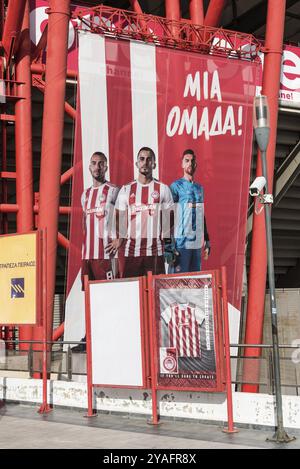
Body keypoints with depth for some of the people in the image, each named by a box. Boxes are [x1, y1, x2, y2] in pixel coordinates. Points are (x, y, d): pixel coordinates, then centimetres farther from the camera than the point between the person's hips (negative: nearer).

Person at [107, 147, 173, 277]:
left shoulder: (163, 189, 6)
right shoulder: (126, 189, 9)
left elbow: (168, 220, 6)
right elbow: (119, 218, 11)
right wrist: (119, 239, 0)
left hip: (155, 251, -1)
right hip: (130, 250, 1)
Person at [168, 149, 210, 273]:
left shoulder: (200, 188, 16)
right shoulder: (176, 186, -3)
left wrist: (207, 241, 18)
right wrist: (170, 245, -13)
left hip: (197, 243, 6)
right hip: (181, 243, -6)